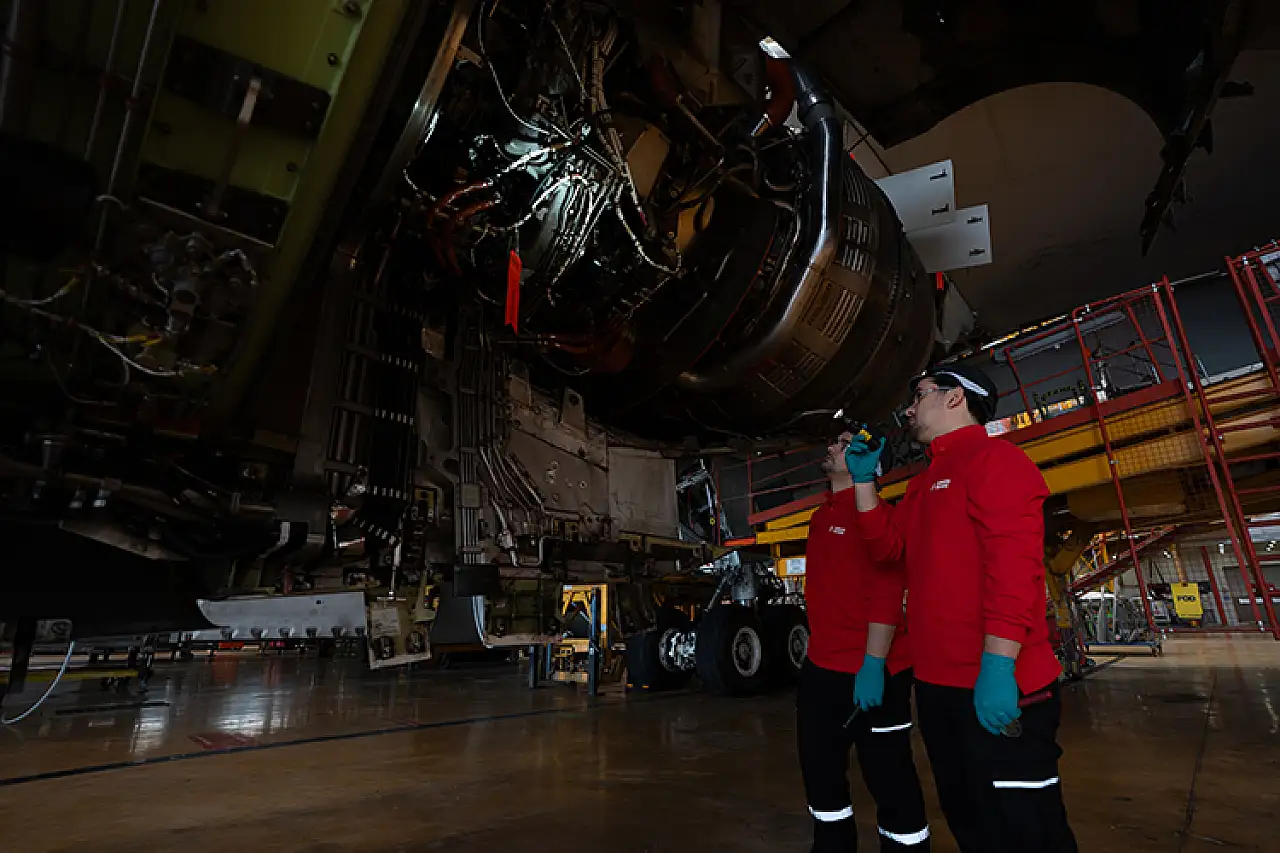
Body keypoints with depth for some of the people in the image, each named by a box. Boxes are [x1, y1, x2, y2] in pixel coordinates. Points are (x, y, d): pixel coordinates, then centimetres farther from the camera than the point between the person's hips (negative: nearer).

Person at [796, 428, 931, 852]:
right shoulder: (822, 515, 14)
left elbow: (888, 591, -21)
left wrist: (874, 663, -25)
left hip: (870, 673, -9)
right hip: (821, 669, 9)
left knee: (890, 782, 6)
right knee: (821, 776, 20)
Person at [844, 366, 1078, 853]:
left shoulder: (994, 458, -10)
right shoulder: (924, 482, 20)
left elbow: (1014, 563, -22)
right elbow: (886, 546, 17)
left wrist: (997, 664, -27)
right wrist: (864, 478, 11)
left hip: (996, 687, -9)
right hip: (937, 685, 10)